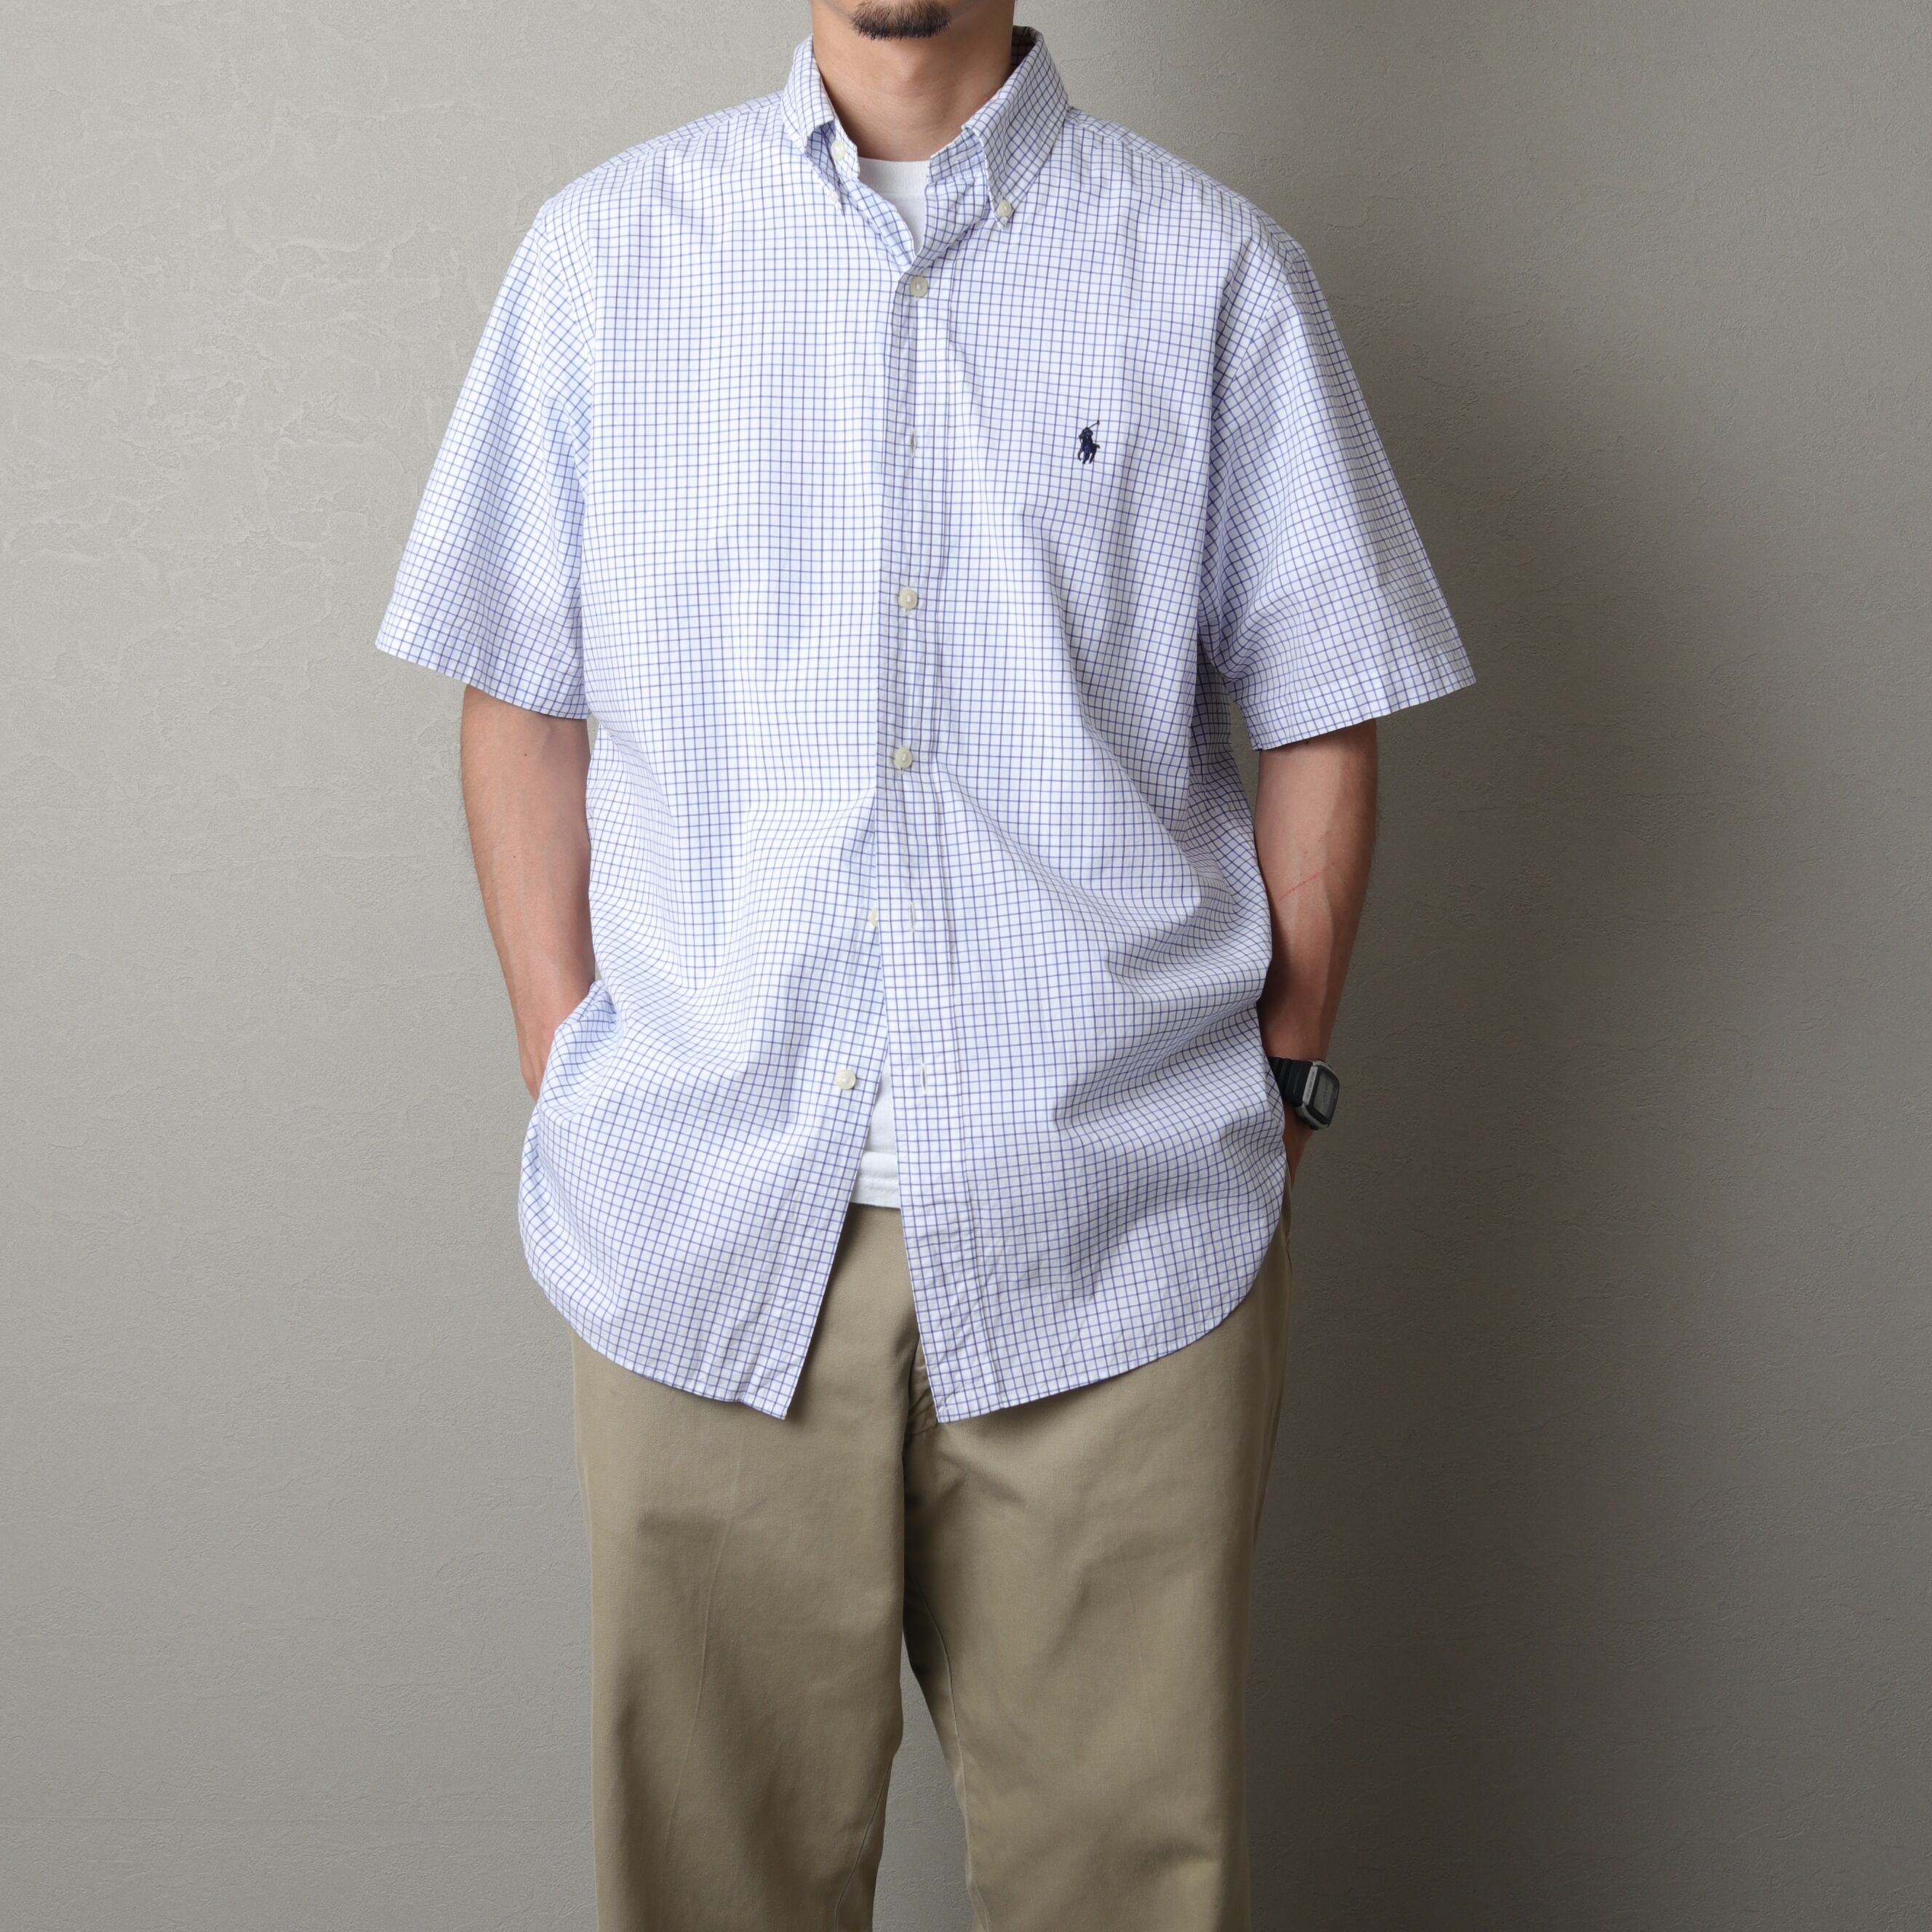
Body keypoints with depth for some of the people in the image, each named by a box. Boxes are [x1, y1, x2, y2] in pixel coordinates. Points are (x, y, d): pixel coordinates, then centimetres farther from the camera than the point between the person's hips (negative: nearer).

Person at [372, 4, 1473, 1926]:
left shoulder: (1216, 272, 3)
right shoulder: (604, 252, 7)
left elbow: (1319, 721, 7)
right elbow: (520, 702, 9)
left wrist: (1273, 1092, 2)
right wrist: (570, 1089, 3)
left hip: (1115, 1225, 0)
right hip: (700, 1222, 1)